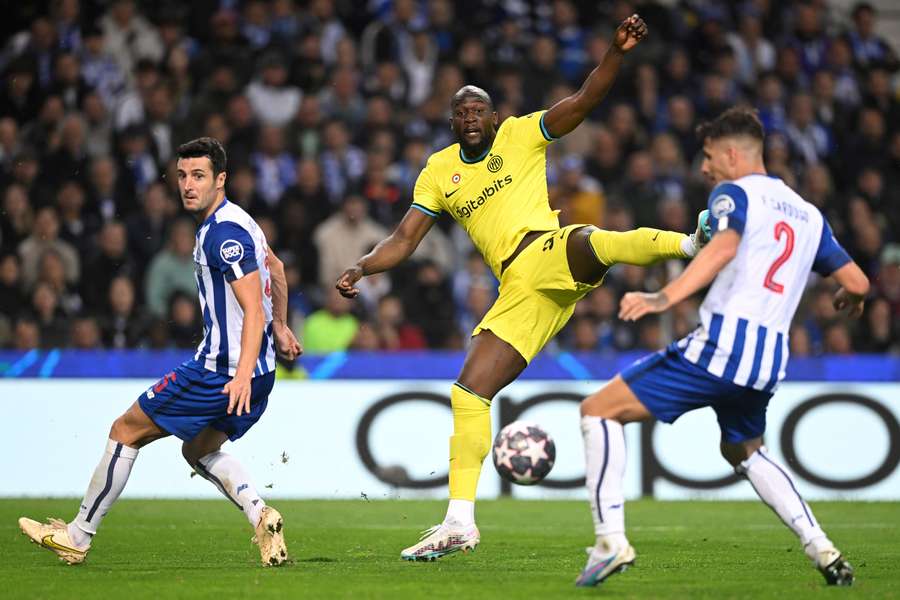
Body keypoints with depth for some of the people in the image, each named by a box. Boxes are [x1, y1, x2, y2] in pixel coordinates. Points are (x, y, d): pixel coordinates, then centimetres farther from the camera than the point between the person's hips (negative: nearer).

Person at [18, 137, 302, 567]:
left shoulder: (224, 233, -19)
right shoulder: (233, 220, 12)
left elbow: (254, 309, -26)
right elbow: (275, 268, 30)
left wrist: (243, 375, -35)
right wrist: (279, 326, 39)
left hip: (221, 371, -10)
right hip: (258, 370, 10)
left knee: (126, 431, 3)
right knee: (198, 451, 24)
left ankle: (78, 537, 13)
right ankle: (262, 518, 0)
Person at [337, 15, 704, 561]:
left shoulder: (521, 135, 7)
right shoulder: (440, 172, 17)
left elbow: (583, 101, -5)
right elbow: (404, 240, 17)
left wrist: (618, 53, -21)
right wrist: (362, 268, -1)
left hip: (548, 251, -4)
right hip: (519, 289, 4)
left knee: (589, 243, -42)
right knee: (470, 391, -3)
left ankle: (691, 244, -49)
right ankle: (460, 522, 1)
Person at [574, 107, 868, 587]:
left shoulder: (734, 193, 2)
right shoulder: (808, 214, 21)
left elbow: (724, 245, -20)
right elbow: (857, 283, 20)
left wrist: (665, 298, -32)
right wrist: (849, 301, 45)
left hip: (722, 341, -7)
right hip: (770, 359, 7)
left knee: (599, 411, -1)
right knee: (743, 451, 33)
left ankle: (611, 539, -15)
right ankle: (823, 552, 19)